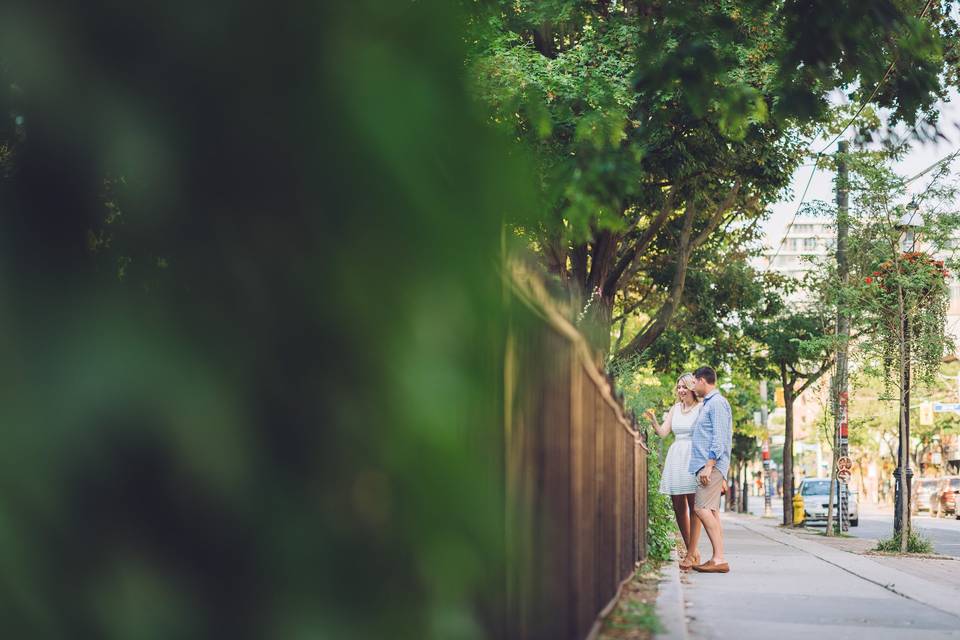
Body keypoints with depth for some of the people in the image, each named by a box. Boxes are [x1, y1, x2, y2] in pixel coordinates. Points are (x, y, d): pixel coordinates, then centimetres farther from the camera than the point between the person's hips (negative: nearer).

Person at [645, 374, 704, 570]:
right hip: (676, 457, 6)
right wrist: (653, 420, -9)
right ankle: (691, 551, 17)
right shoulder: (675, 409, 15)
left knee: (693, 506, -7)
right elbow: (663, 432, 10)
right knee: (678, 507, 6)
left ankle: (692, 554, -6)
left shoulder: (701, 408, -1)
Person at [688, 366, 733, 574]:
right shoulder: (708, 404, 21)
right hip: (706, 465, 10)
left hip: (712, 465, -10)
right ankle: (717, 559, 7)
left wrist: (709, 466, -21)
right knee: (711, 511, 7)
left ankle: (719, 560, -19)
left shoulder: (717, 403, -10)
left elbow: (719, 438, -18)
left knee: (702, 508, -17)